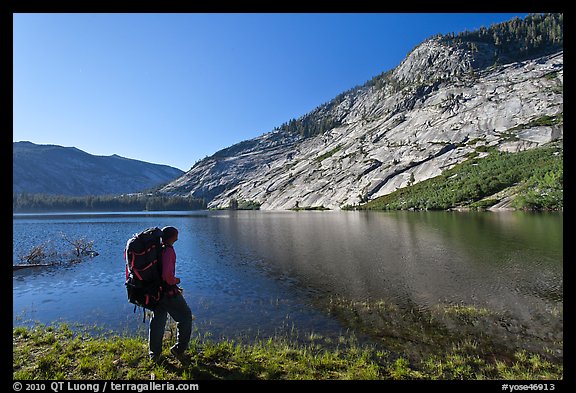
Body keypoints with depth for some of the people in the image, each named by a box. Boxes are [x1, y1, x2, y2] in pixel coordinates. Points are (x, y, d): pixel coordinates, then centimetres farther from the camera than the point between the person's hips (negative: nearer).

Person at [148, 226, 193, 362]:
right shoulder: (168, 250, -22)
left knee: (157, 321, 19)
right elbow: (167, 275, -31)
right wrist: (175, 280, -12)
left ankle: (154, 354, 28)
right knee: (185, 317, 10)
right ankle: (179, 348, 12)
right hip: (169, 292, -8)